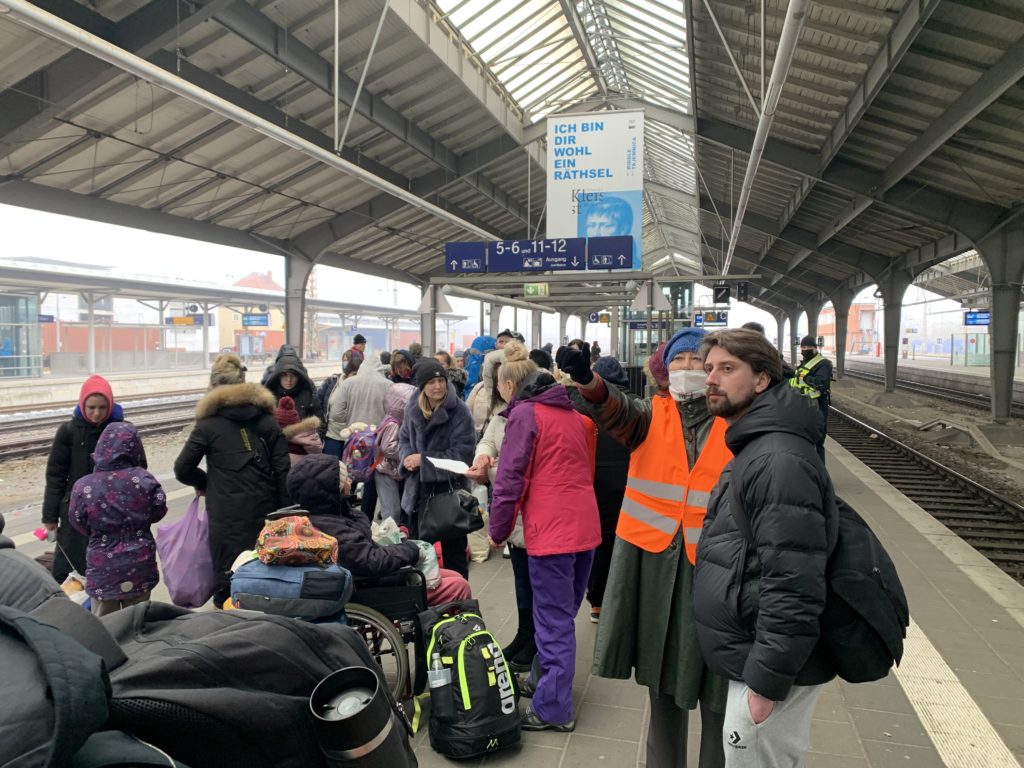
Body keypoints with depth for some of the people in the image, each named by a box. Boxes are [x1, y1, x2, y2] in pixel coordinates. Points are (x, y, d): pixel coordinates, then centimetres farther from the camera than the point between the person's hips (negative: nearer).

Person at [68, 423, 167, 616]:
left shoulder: (84, 487, -15)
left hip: (103, 566, -1)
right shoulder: (144, 480, -15)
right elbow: (159, 512, -2)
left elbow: (79, 524, -1)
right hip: (140, 563, 1)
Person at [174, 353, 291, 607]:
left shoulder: (209, 425, -2)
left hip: (227, 515, -3)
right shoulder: (267, 419, 7)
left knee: (229, 581, 5)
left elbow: (183, 469, 1)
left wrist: (204, 484, 21)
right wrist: (284, 512, 6)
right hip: (265, 511, 3)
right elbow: (283, 471, 2)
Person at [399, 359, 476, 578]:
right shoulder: (412, 408, 2)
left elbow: (463, 452, -16)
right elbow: (404, 438, 15)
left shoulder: (459, 411, -14)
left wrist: (424, 460, -16)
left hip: (449, 489, -5)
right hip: (418, 490, 5)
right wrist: (407, 457, -7)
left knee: (453, 551, 8)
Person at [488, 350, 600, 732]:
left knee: (554, 621, 1)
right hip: (585, 525, 8)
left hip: (551, 529, -8)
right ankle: (542, 680, 34)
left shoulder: (524, 414, -8)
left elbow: (510, 479, -11)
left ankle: (553, 709, 10)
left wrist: (498, 531, 0)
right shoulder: (570, 412, 14)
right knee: (563, 614, 19)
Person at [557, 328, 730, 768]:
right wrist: (587, 380, -43)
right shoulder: (652, 415, 0)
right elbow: (616, 412, -22)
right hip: (653, 559, 2)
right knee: (662, 673, 19)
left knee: (715, 682, 9)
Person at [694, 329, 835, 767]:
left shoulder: (780, 461, -24)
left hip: (769, 667, -9)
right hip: (749, 654, 9)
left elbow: (793, 587, -27)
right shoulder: (755, 449, 10)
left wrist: (766, 681, -23)